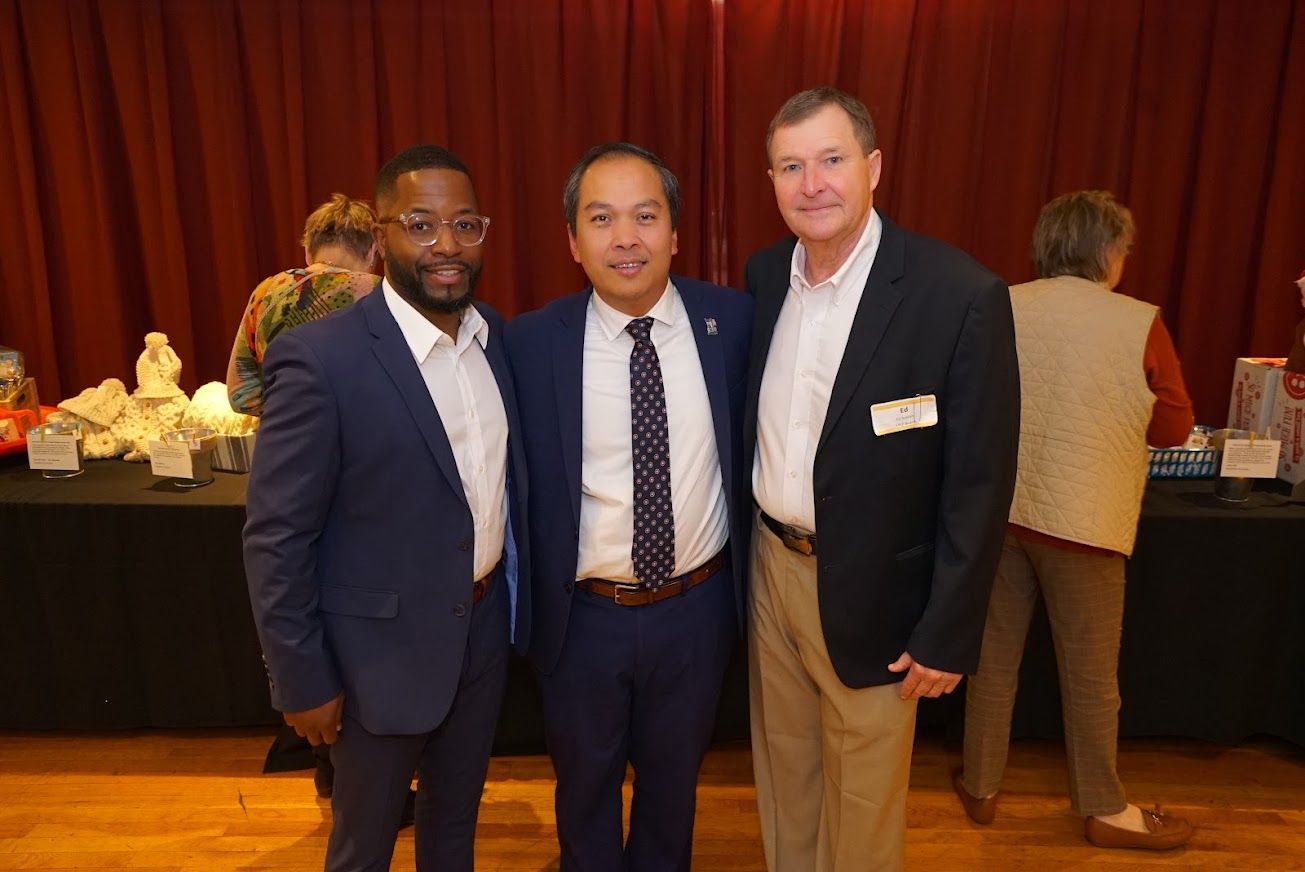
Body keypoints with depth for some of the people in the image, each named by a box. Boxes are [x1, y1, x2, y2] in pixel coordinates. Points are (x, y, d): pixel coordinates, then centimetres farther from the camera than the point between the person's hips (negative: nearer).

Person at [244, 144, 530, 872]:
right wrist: (304, 679, -11)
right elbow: (277, 540, -16)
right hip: (384, 649, -5)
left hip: (487, 629, 5)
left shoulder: (496, 334, -3)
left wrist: (516, 600, 8)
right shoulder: (320, 359, -22)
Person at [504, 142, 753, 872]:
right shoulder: (531, 342, -14)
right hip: (583, 616, -1)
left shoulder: (731, 320, -9)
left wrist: (746, 577, 3)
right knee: (586, 784, 23)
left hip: (699, 609, 2)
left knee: (674, 777, 26)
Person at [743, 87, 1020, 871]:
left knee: (863, 807, 17)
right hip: (768, 565, 5)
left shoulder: (962, 295, -18)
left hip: (869, 592, -4)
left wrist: (947, 634, -11)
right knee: (782, 778, 24)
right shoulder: (762, 276, -1)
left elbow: (980, 481, -14)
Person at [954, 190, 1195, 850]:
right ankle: (1104, 809, 32)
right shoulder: (1139, 324, -10)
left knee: (994, 653, 16)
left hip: (997, 508, 4)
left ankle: (980, 786, 31)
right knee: (1090, 672, 13)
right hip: (1082, 519, -3)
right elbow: (1174, 428, 0)